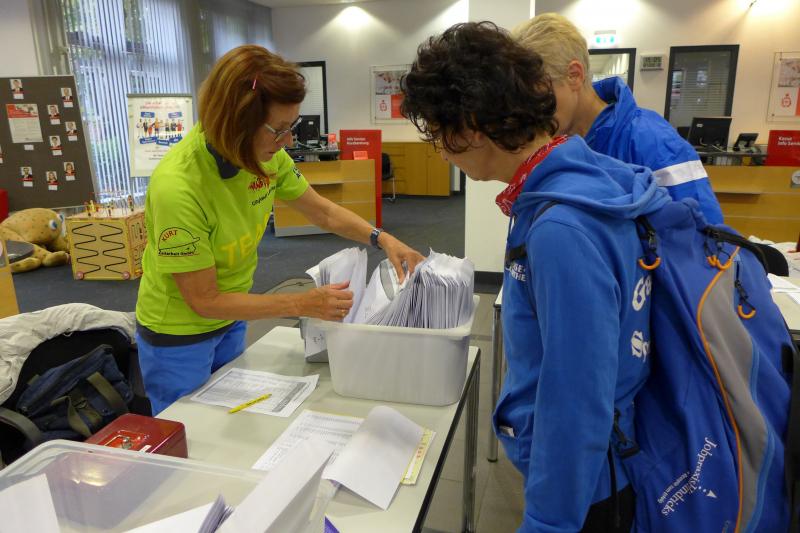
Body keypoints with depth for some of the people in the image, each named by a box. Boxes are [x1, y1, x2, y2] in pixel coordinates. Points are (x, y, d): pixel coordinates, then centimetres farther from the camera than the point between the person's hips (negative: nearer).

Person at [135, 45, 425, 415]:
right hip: (179, 335, -6)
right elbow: (204, 301, -26)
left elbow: (323, 211, 0)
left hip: (231, 320, 6)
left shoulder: (264, 152, -15)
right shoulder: (177, 187, -34)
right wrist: (302, 305, -29)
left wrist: (382, 239, -14)